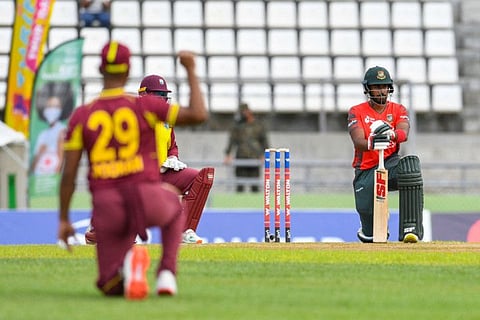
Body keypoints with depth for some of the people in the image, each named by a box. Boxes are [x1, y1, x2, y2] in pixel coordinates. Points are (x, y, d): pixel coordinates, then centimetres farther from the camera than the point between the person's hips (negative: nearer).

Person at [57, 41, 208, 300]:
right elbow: (199, 114, -5)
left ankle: (127, 263, -24)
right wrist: (190, 71, 7)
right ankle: (167, 273, 14)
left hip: (107, 207, 1)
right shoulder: (144, 106, -1)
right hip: (148, 198, -1)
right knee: (174, 204, 37)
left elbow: (68, 174, 2)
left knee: (111, 287, 14)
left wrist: (63, 220, 11)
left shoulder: (81, 116, 5)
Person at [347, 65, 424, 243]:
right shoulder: (357, 112, 1)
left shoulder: (398, 110, 5)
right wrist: (372, 143, -41)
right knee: (371, 236, -4)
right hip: (365, 171, -1)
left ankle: (410, 228, -36)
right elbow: (358, 142, -17)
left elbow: (404, 134, -16)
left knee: (411, 164, -37)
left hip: (391, 164, 1)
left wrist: (392, 134, -41)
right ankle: (368, 230, 39)